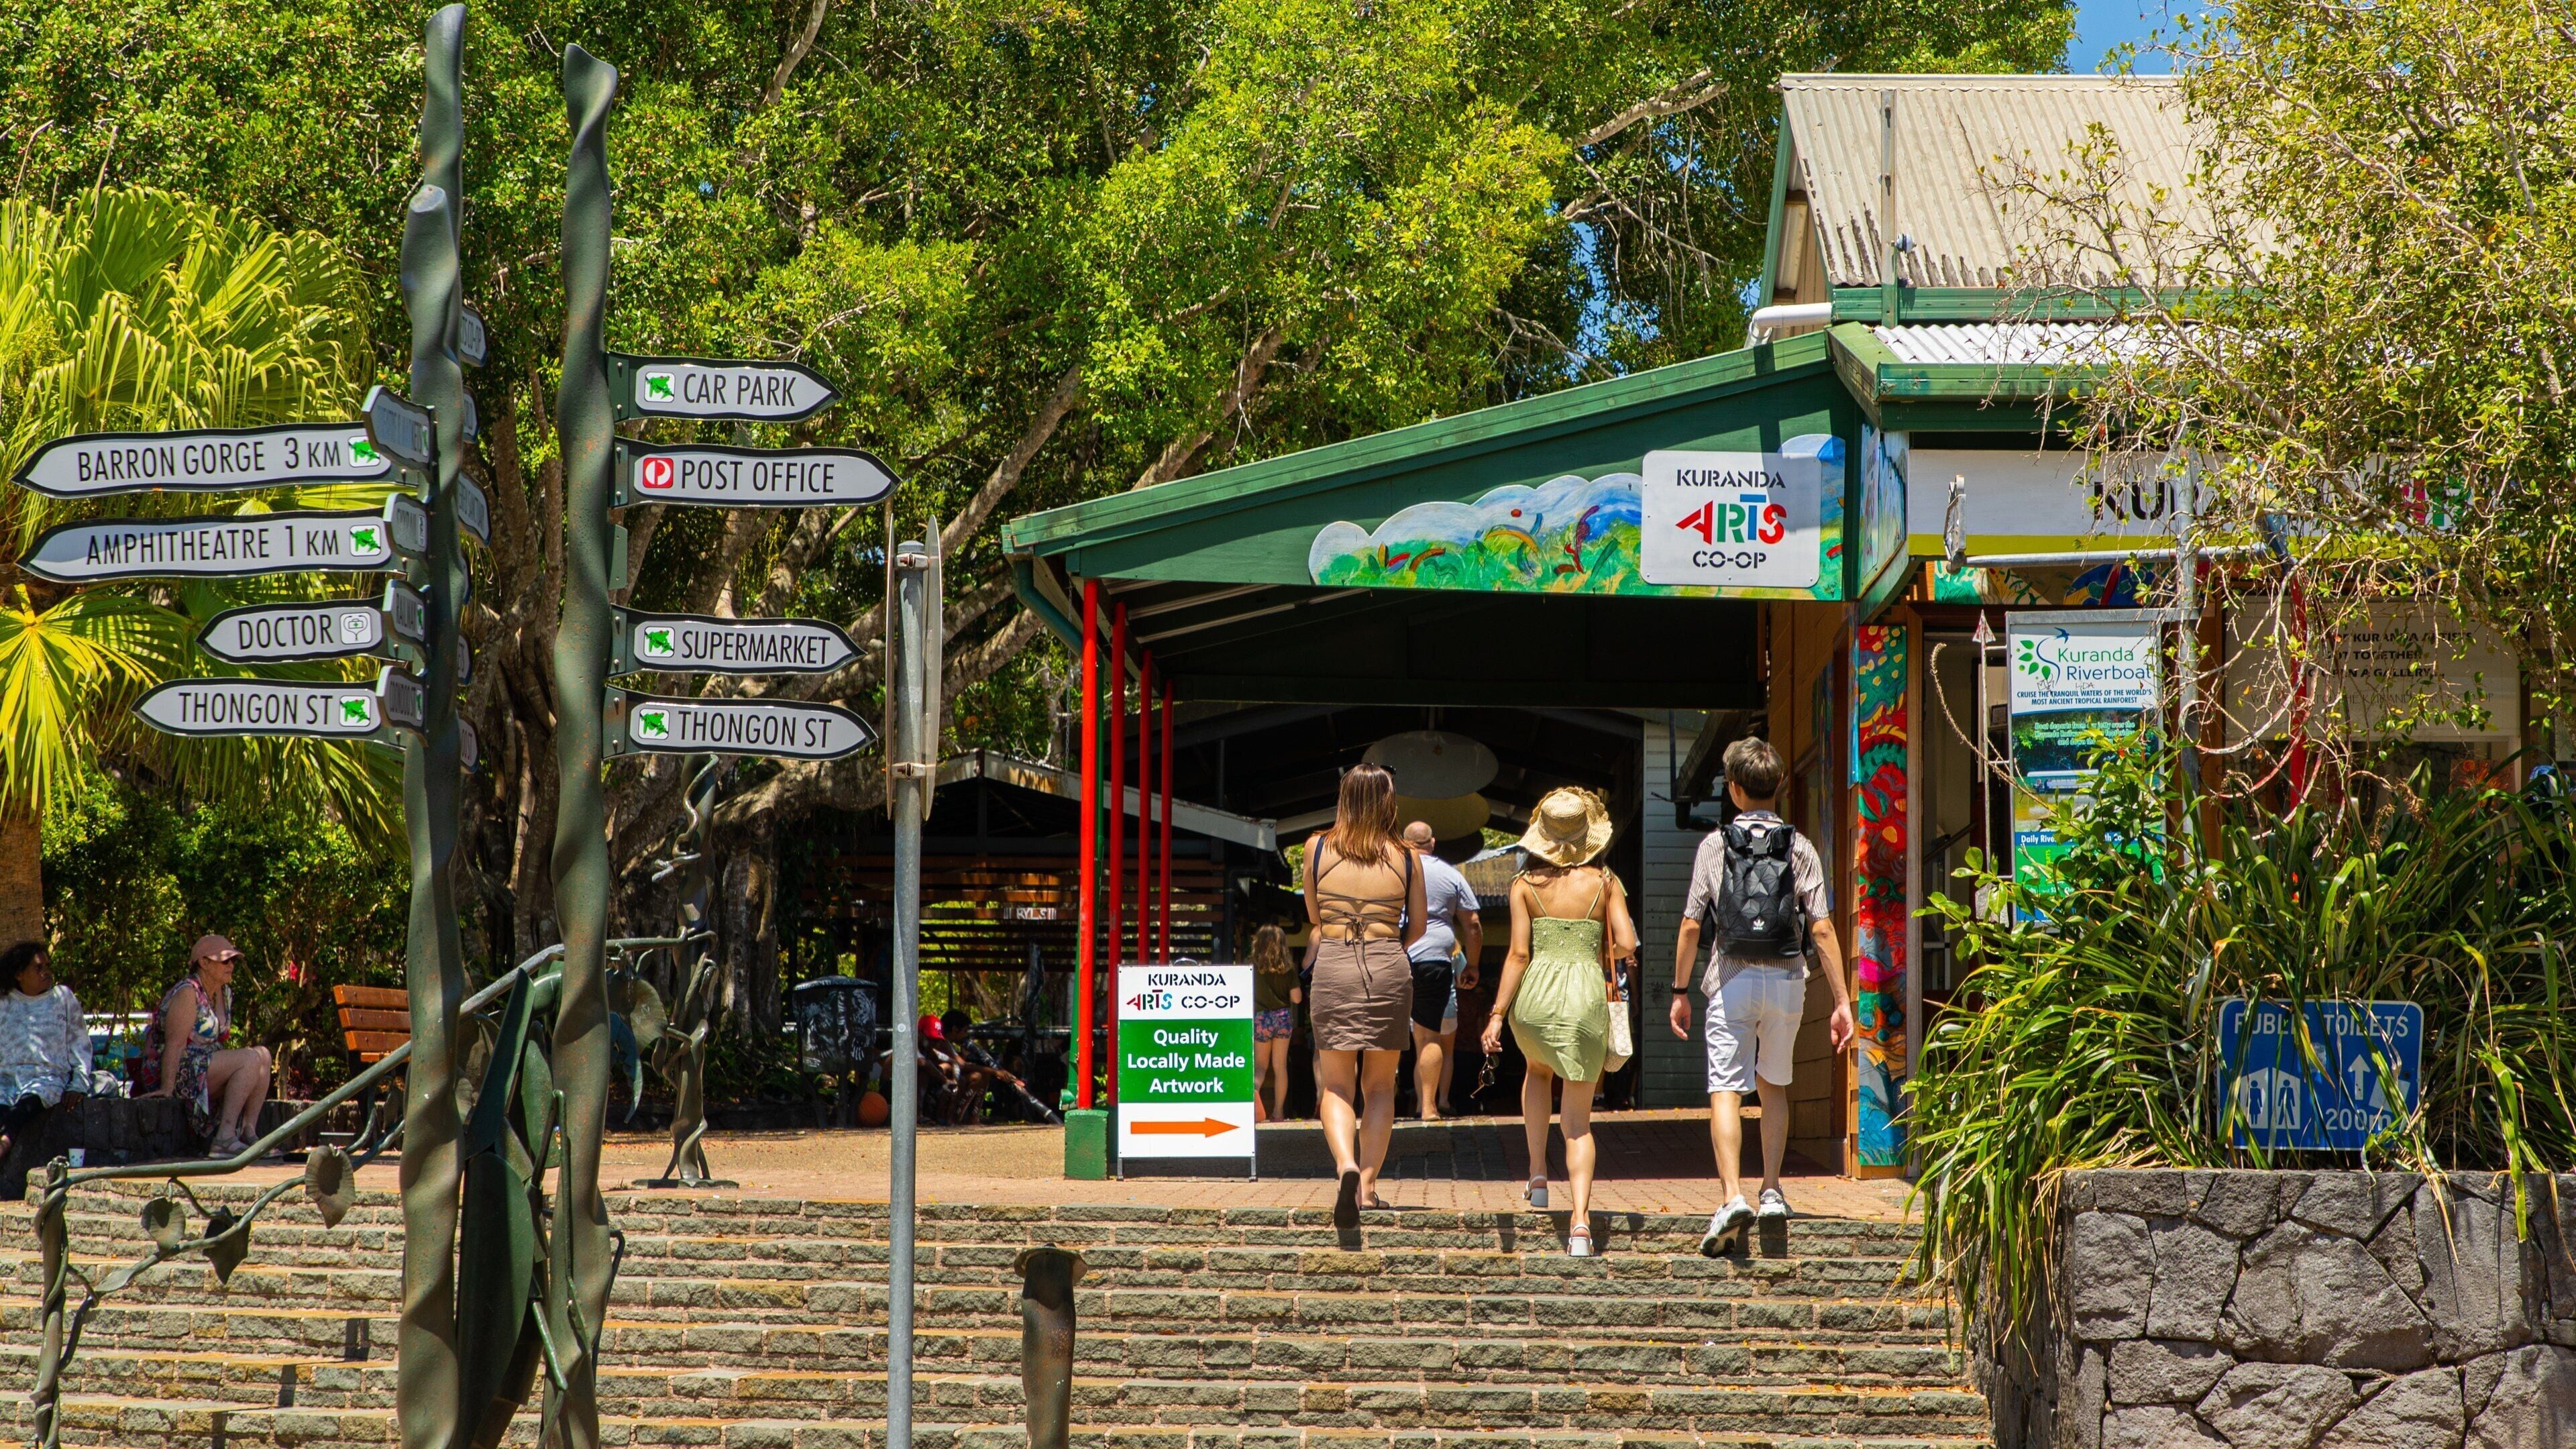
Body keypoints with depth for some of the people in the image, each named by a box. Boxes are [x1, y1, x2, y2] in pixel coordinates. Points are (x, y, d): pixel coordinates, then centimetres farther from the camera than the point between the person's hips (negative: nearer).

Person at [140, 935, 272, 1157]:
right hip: (180, 1072, -9)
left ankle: (248, 1132, -11)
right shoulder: (188, 993, -16)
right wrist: (166, 1088, -26)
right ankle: (224, 1139, -28)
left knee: (263, 1055, -5)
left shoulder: (224, 994, 12)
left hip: (206, 1065, 9)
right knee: (250, 1060, -22)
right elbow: (175, 1044, -22)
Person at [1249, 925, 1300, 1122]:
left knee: (1261, 1065, 8)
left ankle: (1254, 1087, -27)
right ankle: (1278, 1111, 4)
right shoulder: (1289, 968, -1)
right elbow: (1296, 998, -2)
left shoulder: (1254, 967, -5)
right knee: (1280, 1066, 6)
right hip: (1283, 1017, 1)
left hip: (1261, 1018, -1)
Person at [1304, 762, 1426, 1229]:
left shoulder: (1317, 848, 3)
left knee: (1336, 1085, 4)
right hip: (1390, 968, 1)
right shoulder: (1405, 857, 4)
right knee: (1380, 1085, 12)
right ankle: (1368, 1185, 9)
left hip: (1333, 965, -1)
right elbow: (1417, 927, 11)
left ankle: (1346, 1165, -21)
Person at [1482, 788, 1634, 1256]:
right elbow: (1627, 943, -4)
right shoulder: (1605, 881, 3)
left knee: (1538, 1070, 36)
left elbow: (1519, 954, -4)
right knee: (1579, 1120, 6)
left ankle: (1538, 1174, 27)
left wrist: (1497, 1015, -4)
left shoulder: (1526, 884, 2)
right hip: (1587, 995, 0)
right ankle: (1580, 1221, -11)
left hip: (1535, 997, 0)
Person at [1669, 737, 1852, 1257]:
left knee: (1726, 1089, -6)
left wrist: (1680, 990, 9)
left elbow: (1692, 925, -2)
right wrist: (1842, 1000, -1)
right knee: (1774, 1086, 21)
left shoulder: (1714, 845, -1)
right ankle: (1772, 1191, 22)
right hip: (1787, 980, 2)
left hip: (1732, 979, -2)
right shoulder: (1800, 848, 1)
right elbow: (1822, 929, -3)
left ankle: (1733, 1195, -23)